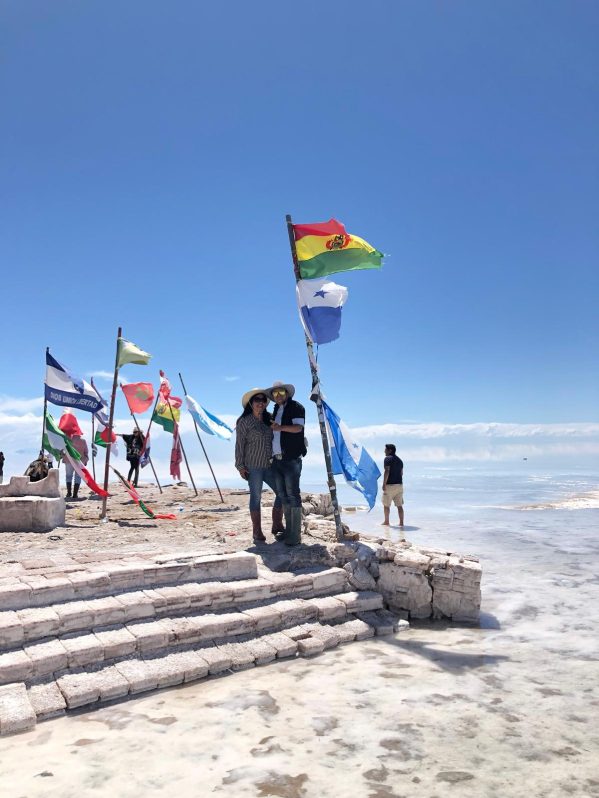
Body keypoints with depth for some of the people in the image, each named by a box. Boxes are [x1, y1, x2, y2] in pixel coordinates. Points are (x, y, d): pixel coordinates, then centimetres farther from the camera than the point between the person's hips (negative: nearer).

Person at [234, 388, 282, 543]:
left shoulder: (269, 419, 11)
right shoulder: (244, 421, -4)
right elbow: (239, 444, -4)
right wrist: (240, 466, -8)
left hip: (269, 465, 5)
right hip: (253, 466, -5)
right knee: (256, 497, 1)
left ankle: (277, 525, 19)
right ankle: (257, 532, 12)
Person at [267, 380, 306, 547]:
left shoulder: (296, 407, -1)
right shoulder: (276, 411, 21)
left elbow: (298, 427, -15)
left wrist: (281, 427, -29)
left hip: (291, 459, -7)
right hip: (277, 459, 7)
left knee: (293, 495, -8)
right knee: (283, 496, 10)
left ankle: (296, 535, -6)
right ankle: (288, 530, 19)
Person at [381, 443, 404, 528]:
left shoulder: (388, 459, -8)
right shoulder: (399, 460, 15)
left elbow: (387, 471, -17)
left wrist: (384, 484, -17)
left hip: (390, 485, -7)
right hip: (399, 484, 7)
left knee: (386, 504, 6)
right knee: (399, 505, 7)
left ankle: (386, 521, 12)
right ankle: (401, 522, 5)